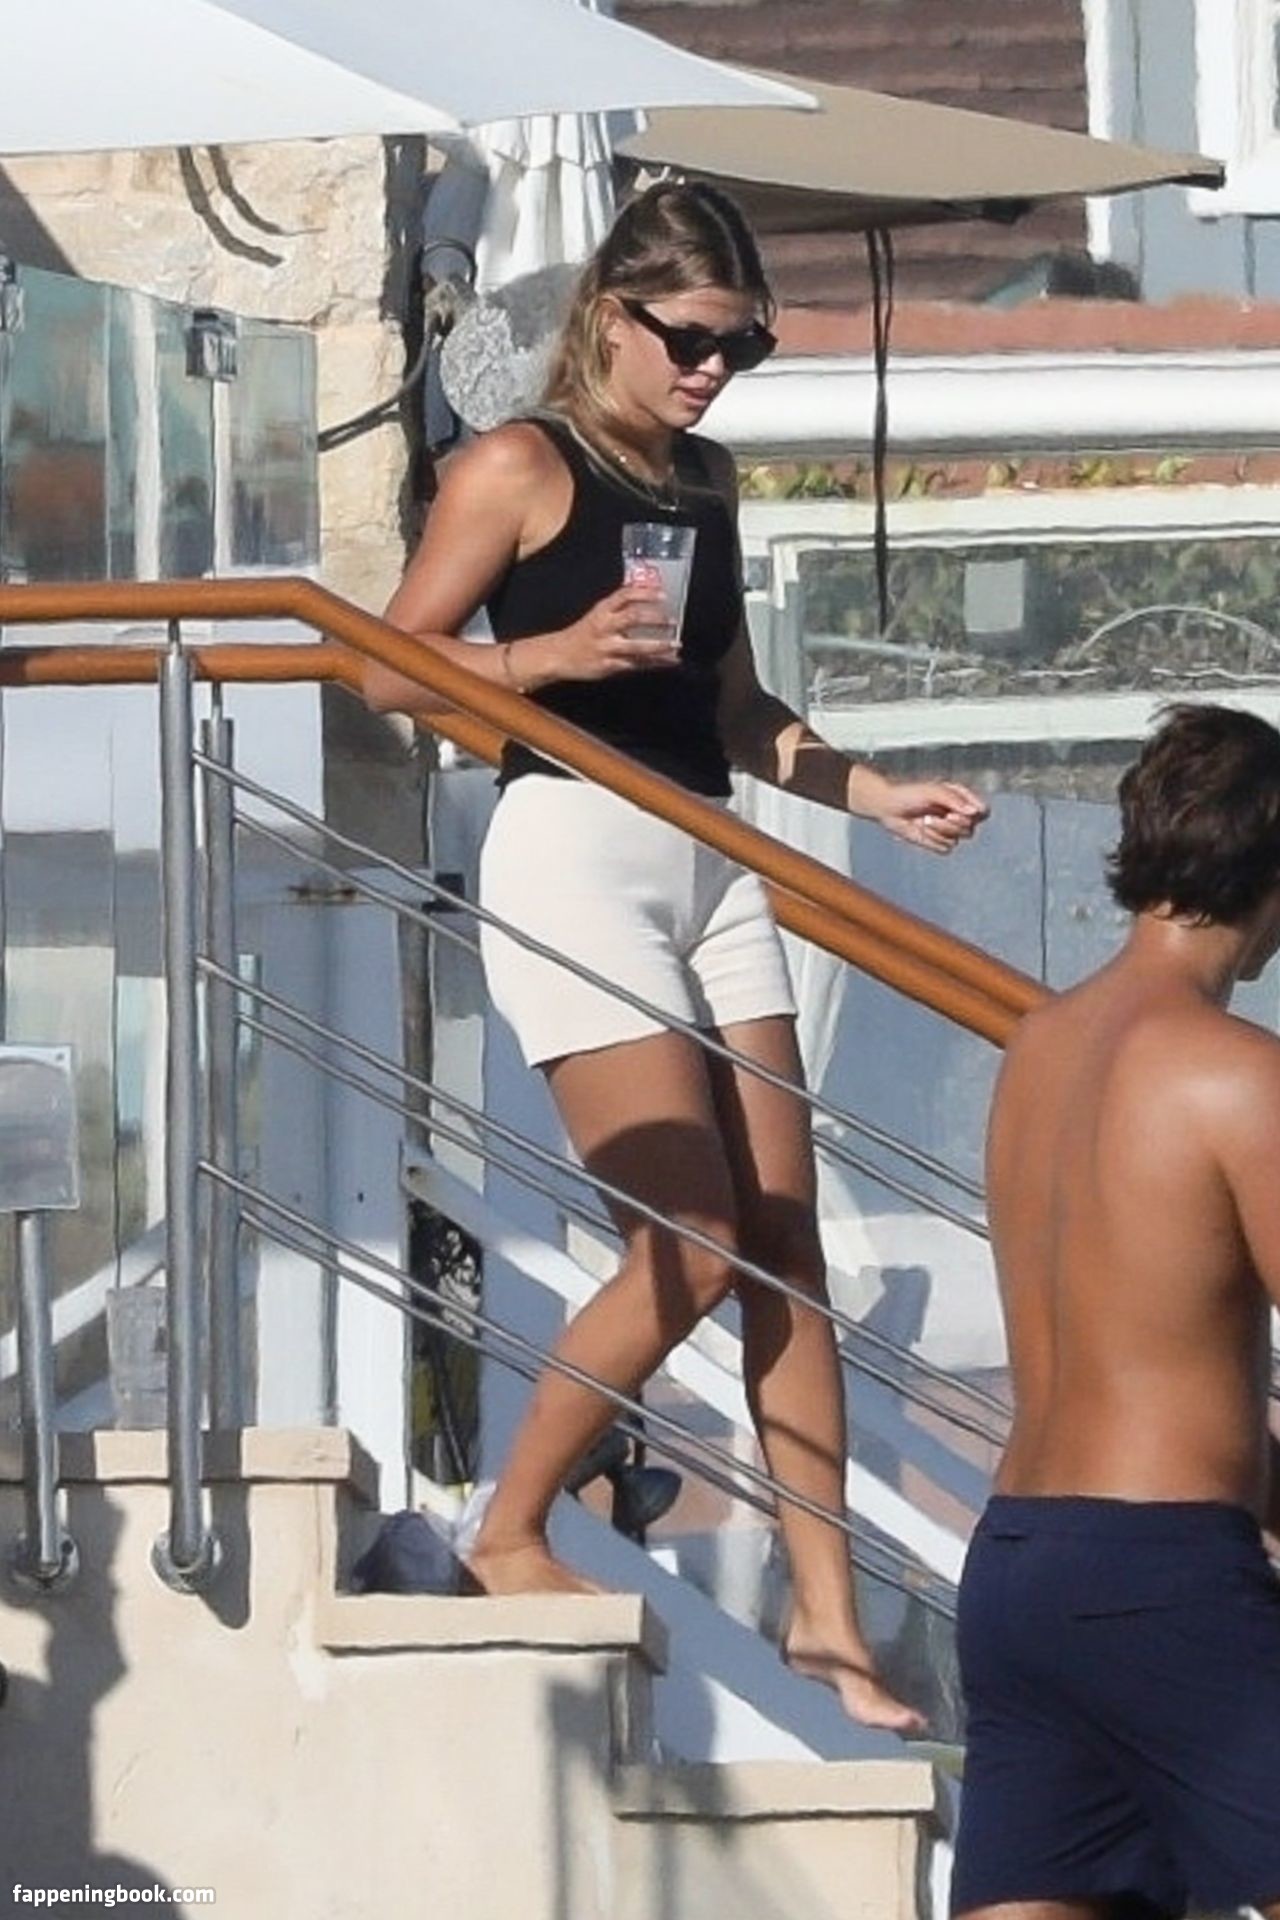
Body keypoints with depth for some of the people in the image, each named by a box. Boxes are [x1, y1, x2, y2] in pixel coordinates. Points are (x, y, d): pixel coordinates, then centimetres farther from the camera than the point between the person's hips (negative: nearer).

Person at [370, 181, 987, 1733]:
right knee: (696, 1249, -12)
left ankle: (826, 1610, 5)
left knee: (786, 1248, 2)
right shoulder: (522, 470, -5)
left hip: (710, 862, 7)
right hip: (574, 851, -7)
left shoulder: (703, 485, 16)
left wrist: (873, 793, 14)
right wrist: (555, 652, -20)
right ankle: (508, 1537, 6)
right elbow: (392, 665, -7)